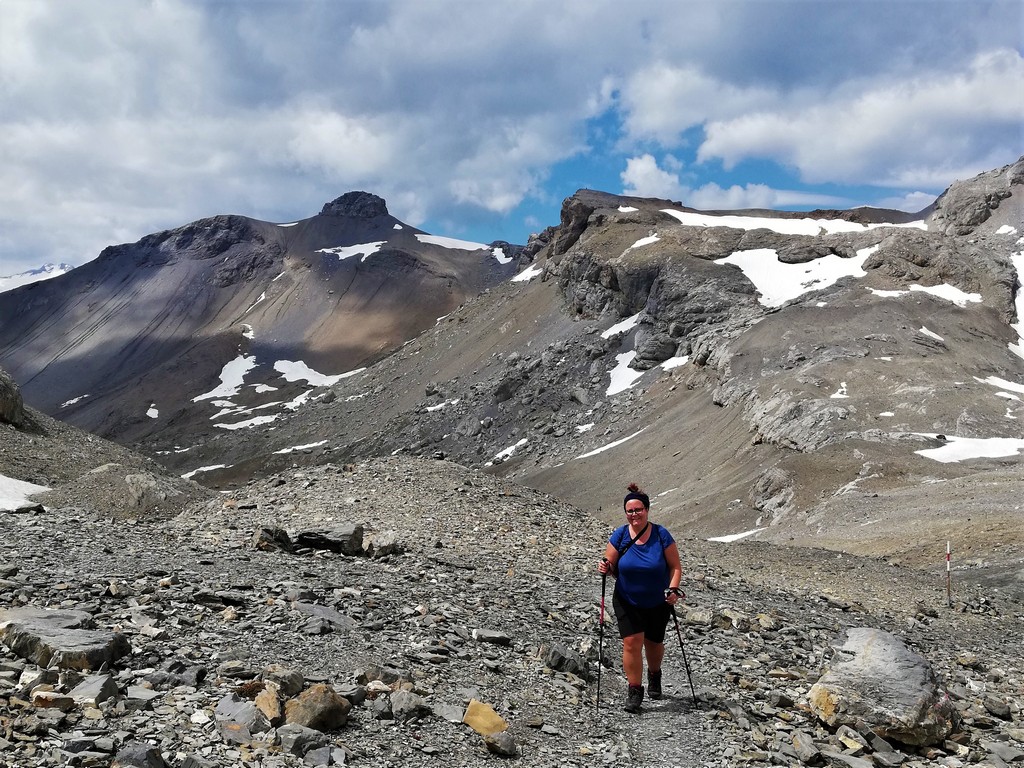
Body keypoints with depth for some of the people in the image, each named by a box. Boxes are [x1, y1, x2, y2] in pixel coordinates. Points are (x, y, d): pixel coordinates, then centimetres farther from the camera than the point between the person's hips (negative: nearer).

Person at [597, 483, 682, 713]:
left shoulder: (661, 535, -12)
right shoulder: (619, 536, -10)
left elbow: (675, 566, -6)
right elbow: (611, 566, -1)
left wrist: (673, 589, -21)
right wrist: (605, 567, -24)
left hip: (657, 603, 0)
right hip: (627, 602, 0)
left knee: (653, 643, 16)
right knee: (632, 642, -13)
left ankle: (654, 675, 46)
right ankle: (635, 691, 0)